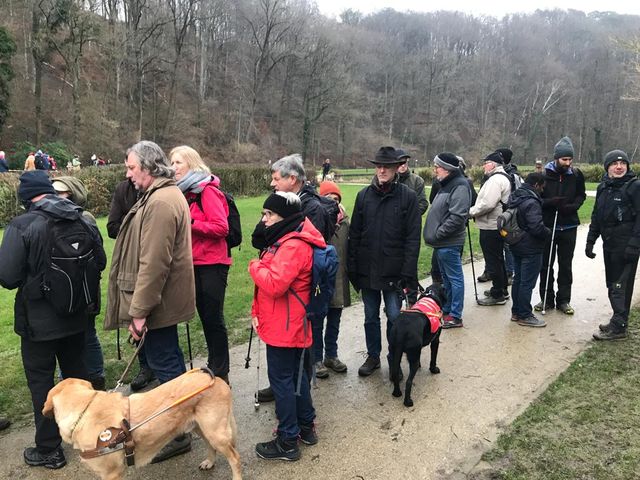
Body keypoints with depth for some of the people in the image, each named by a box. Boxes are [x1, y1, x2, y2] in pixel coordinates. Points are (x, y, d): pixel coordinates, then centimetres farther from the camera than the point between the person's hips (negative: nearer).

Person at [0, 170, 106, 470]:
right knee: (76, 370, 20)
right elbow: (100, 262, 5)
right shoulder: (82, 221, -4)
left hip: (38, 320, -5)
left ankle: (49, 449, 20)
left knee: (40, 380, 9)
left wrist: (32, 278, 3)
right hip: (76, 316, 5)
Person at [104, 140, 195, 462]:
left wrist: (139, 310, -22)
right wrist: (141, 305, 23)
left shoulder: (160, 202, -22)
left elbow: (154, 263, -27)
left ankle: (178, 434, 14)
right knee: (169, 359, 21)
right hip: (165, 299, 10)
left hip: (158, 302, -10)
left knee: (164, 362, 0)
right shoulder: (165, 195, 13)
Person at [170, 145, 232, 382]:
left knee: (213, 318, -2)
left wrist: (190, 224, -20)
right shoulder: (184, 192, 11)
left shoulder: (208, 190, -11)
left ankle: (221, 373, 11)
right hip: (195, 263, 8)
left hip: (212, 264, -8)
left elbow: (221, 228, -18)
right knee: (204, 316, 15)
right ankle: (214, 366, 29)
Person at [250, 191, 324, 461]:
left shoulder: (293, 246, -21)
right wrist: (257, 312, 7)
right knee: (297, 374, 19)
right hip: (289, 325, 10)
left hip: (284, 326, -10)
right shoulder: (284, 239, 12)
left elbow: (275, 284, -31)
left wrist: (255, 266, -13)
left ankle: (288, 441, 14)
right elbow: (268, 281, 14)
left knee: (281, 379, 1)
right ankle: (306, 426, 35)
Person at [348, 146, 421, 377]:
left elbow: (413, 238, -7)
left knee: (394, 317, 2)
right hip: (367, 269, 3)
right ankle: (373, 356, 32)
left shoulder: (407, 196, -5)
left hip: (393, 271, -3)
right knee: (370, 317, 15)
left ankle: (394, 360, 22)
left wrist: (408, 272, -12)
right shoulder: (364, 195, 3)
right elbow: (354, 234, 6)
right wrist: (352, 267, 2)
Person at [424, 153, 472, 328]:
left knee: (455, 278, 0)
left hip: (449, 243, -10)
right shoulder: (446, 184, 14)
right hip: (441, 242, 10)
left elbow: (457, 217, -24)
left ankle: (455, 316, 8)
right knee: (446, 277, 19)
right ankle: (447, 309, 31)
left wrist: (438, 233, -19)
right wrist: (433, 234, 12)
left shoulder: (460, 186, -16)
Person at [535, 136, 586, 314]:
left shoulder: (576, 175, -2)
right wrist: (550, 202, -23)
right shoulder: (544, 174, -9)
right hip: (547, 226, -1)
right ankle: (547, 299, 21)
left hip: (568, 227, 1)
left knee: (565, 265, 9)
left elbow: (581, 195, 10)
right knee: (546, 265, 8)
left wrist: (573, 206, -10)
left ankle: (563, 300, 21)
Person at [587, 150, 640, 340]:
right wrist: (590, 241, 13)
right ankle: (619, 320, 26)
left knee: (621, 286, -4)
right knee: (612, 285, 13)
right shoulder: (603, 187, 11)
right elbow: (596, 216, 16)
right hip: (609, 245, 7)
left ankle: (618, 326, 4)